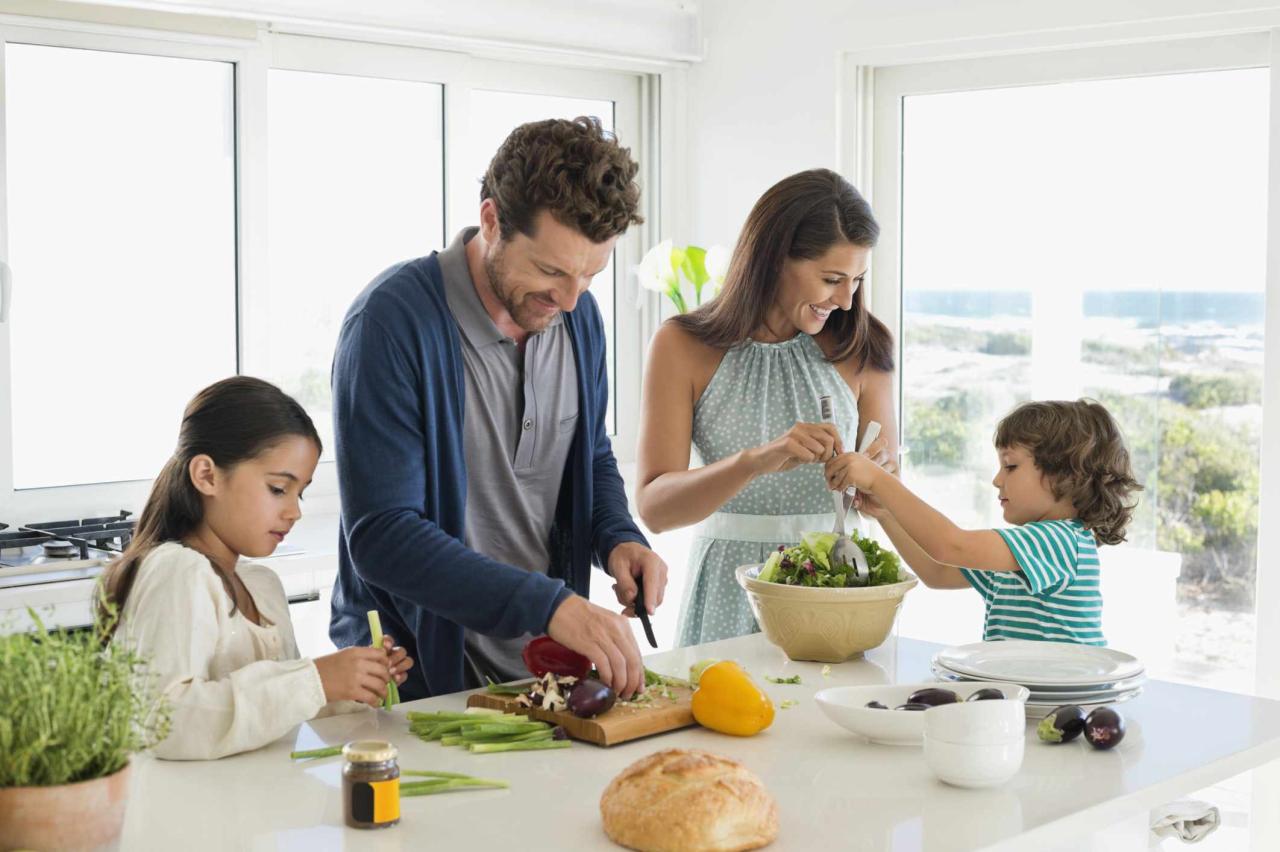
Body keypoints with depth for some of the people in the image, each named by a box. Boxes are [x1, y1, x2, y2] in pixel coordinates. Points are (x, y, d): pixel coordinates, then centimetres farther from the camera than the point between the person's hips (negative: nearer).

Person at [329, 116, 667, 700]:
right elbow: (380, 537, -22)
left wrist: (617, 538, -1)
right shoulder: (393, 318, -17)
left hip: (541, 666, 5)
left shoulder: (577, 314, 4)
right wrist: (548, 604, -28)